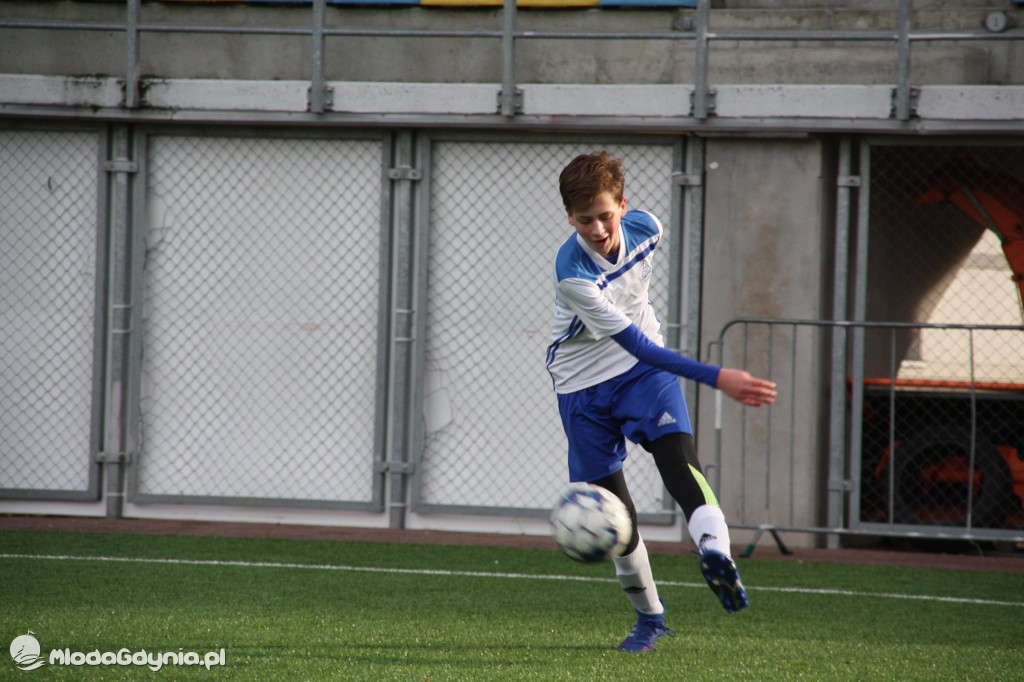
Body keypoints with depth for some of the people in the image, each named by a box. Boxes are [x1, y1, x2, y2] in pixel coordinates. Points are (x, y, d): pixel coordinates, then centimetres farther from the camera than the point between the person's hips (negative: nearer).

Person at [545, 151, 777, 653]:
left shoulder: (645, 228, -14)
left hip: (645, 367, 2)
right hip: (583, 381, -2)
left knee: (677, 456, -26)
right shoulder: (572, 272, -31)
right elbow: (634, 343, -34)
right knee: (611, 502, 2)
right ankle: (649, 615, 21)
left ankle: (716, 553, -49)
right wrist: (717, 378, -40)